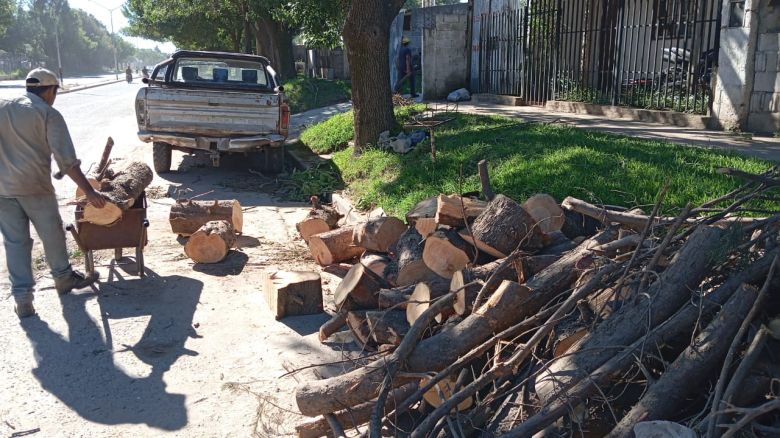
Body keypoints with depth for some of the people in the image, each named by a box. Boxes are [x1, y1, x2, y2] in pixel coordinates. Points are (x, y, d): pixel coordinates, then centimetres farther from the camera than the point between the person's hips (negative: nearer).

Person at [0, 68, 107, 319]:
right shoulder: (48, 114, -7)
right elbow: (67, 160, -13)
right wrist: (89, 192, -13)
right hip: (34, 187, -4)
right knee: (52, 234, 15)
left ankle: (22, 298, 8)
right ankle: (63, 278, 33)